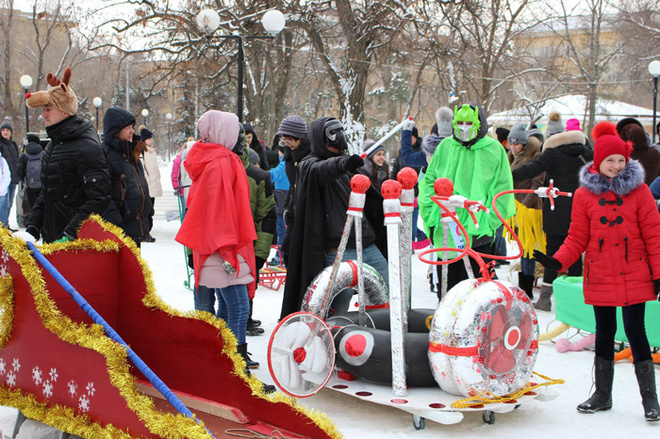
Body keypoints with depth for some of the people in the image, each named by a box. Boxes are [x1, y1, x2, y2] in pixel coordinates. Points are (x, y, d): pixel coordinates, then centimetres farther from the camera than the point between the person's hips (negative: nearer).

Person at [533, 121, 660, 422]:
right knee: (604, 333, 12)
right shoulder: (584, 194, 1)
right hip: (600, 278, 2)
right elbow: (577, 238, 2)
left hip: (634, 277, -2)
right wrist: (558, 261, -13)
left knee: (635, 332, -1)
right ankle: (602, 394, 25)